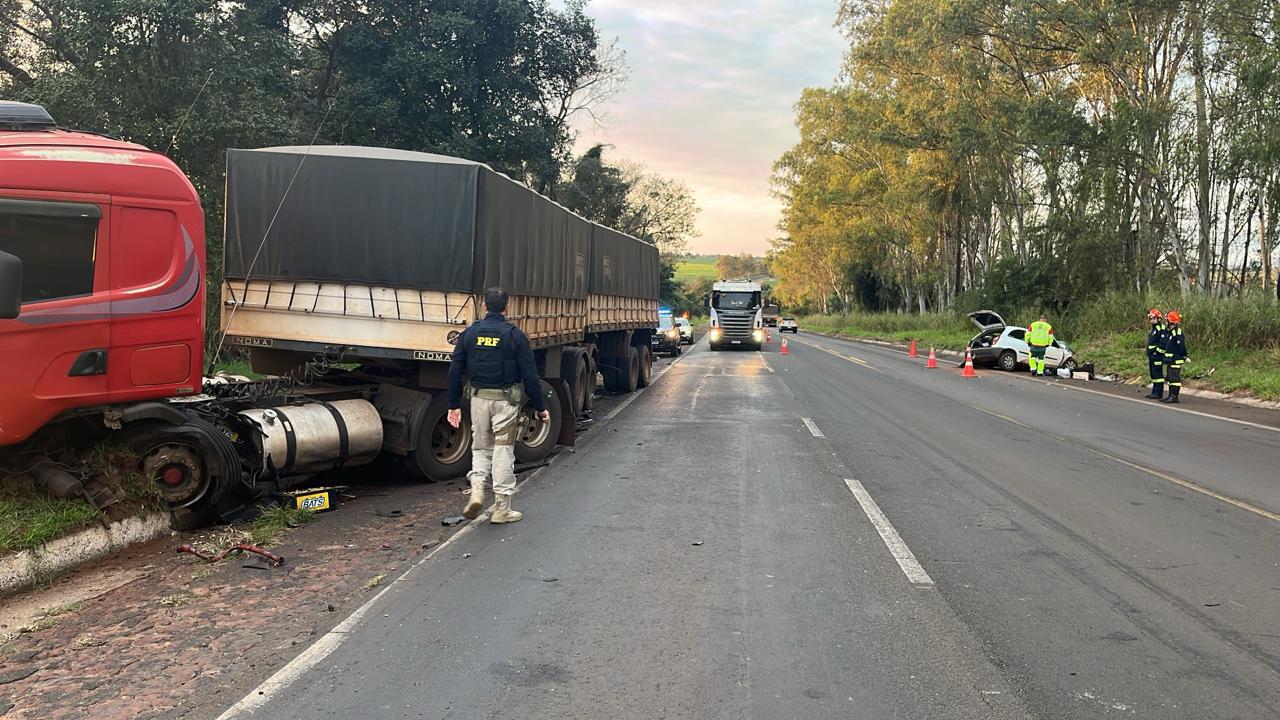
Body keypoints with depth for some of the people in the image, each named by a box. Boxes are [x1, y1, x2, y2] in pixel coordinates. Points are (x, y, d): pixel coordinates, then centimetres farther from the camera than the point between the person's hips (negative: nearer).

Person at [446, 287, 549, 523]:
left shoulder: (469, 333, 2)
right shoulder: (515, 335, -7)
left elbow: (455, 371, 4)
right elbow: (529, 375, -7)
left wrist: (454, 405, 11)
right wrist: (539, 407, 0)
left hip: (478, 398, 3)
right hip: (506, 400, -3)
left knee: (480, 448, 18)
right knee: (503, 451, 5)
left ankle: (476, 490, -4)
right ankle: (501, 509, 10)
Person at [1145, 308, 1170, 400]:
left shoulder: (1162, 329, -12)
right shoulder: (1154, 329, 20)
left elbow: (1163, 343, -20)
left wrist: (1157, 350, -20)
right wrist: (1149, 353, 23)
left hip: (1157, 355, -10)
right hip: (1152, 356, 10)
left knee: (1157, 374, -8)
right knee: (1153, 374, 13)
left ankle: (1158, 393, -6)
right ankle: (1154, 392, 20)